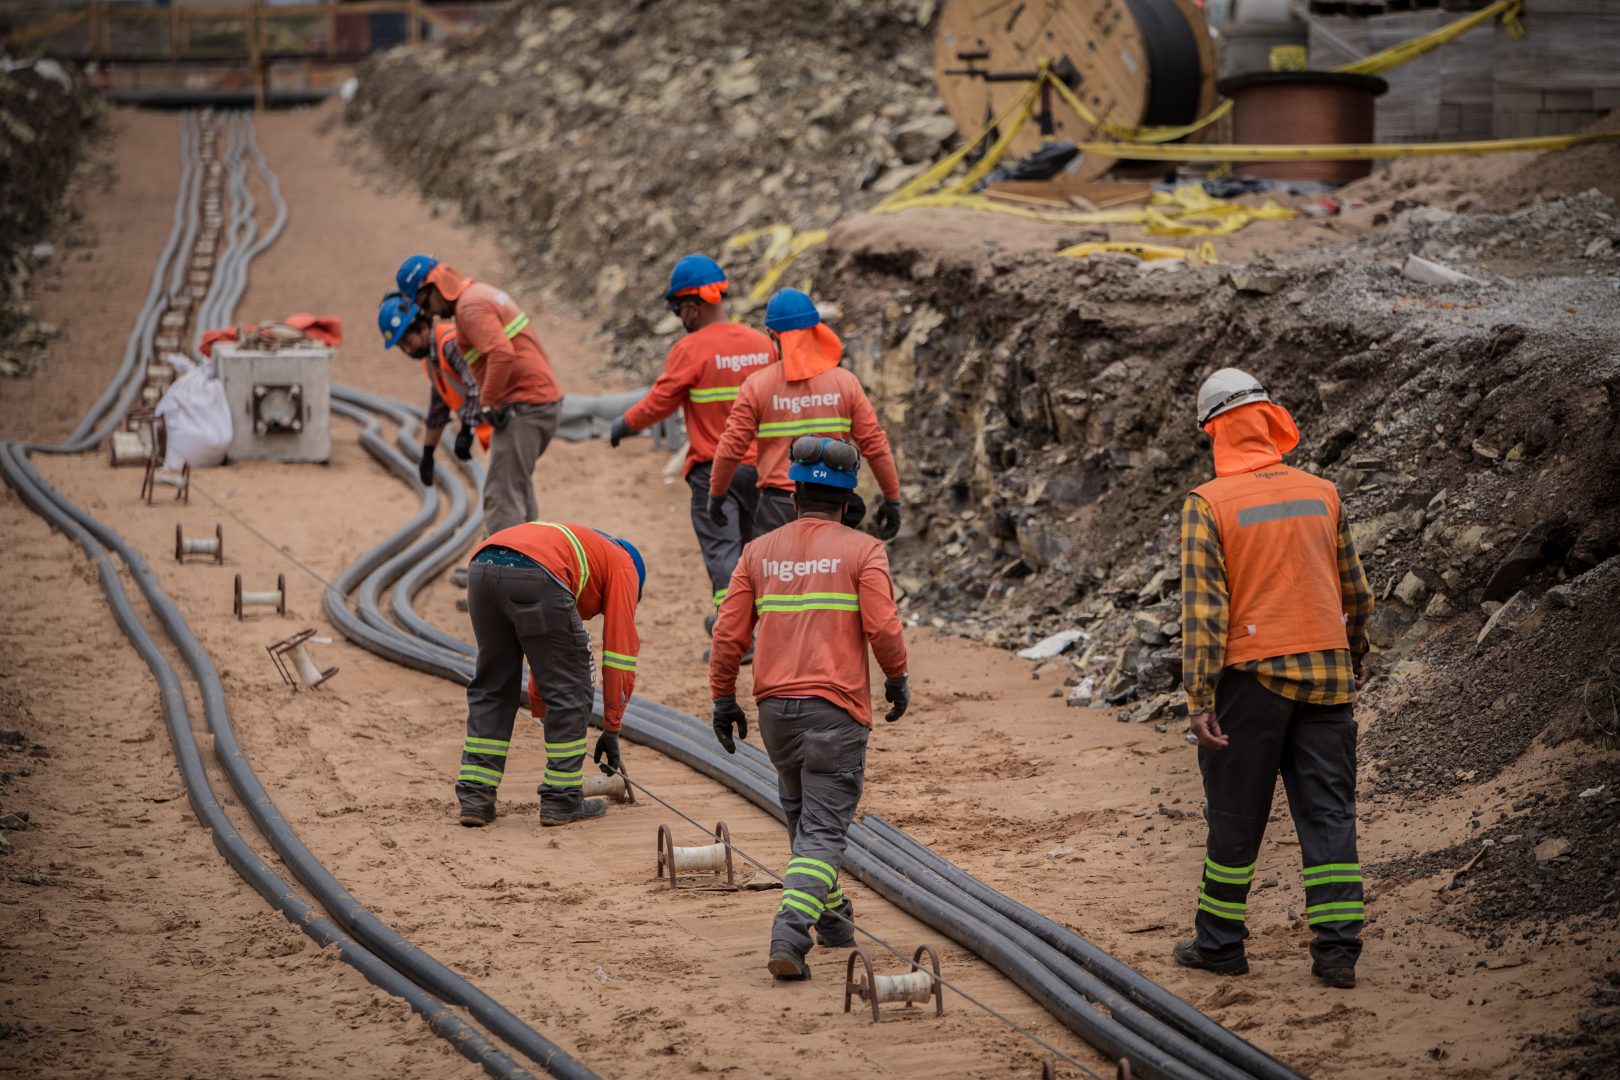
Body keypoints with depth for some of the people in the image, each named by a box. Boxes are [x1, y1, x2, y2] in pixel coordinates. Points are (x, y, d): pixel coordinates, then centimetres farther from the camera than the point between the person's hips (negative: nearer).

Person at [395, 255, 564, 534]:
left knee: (502, 495, -10)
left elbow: (502, 354, -28)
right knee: (518, 484, 25)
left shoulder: (470, 306, -14)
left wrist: (489, 403, -20)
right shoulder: (483, 293, 18)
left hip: (524, 406, -11)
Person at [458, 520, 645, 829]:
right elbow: (620, 651, 21)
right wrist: (611, 730, 27)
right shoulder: (624, 568, 26)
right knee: (570, 690, 10)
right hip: (536, 575, -7)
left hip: (481, 567, 7)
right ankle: (561, 799, 14)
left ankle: (475, 799, 17)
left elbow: (546, 654, 49)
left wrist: (542, 713, 55)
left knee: (490, 688, 20)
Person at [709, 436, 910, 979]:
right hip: (836, 708, -4)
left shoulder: (759, 552, 7)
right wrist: (897, 678, 6)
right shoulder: (863, 551, -2)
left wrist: (724, 699, 13)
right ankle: (790, 936, -20)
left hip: (774, 708, 4)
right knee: (823, 828, -4)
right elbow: (883, 627, -11)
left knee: (802, 816, 22)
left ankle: (833, 917, 33)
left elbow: (729, 633, 4)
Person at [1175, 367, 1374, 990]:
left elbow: (1202, 606, -13)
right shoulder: (1323, 494, 6)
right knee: (1328, 812, 6)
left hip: (1253, 677, -3)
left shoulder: (1208, 504, -8)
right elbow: (1355, 588, 16)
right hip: (1327, 671, 3)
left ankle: (1220, 942, 19)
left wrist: (1200, 695, -13)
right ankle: (1337, 950, 2)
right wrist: (1356, 654, 32)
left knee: (1236, 817, 8)